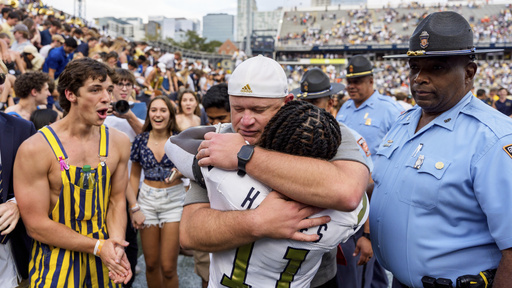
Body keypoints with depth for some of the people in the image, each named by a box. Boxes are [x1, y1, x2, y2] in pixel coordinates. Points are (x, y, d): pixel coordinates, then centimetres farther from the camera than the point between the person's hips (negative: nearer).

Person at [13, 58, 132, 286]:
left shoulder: (118, 142, -4)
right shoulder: (35, 149, -16)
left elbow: (117, 199, 2)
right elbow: (36, 225, -14)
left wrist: (116, 245, -13)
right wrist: (98, 246, -16)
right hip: (56, 263, -4)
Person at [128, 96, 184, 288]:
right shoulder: (140, 140, 1)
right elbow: (134, 175, 10)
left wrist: (180, 172, -20)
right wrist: (133, 206, 5)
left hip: (174, 200, -2)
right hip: (147, 199, 2)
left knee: (168, 267, -2)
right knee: (151, 264, 10)